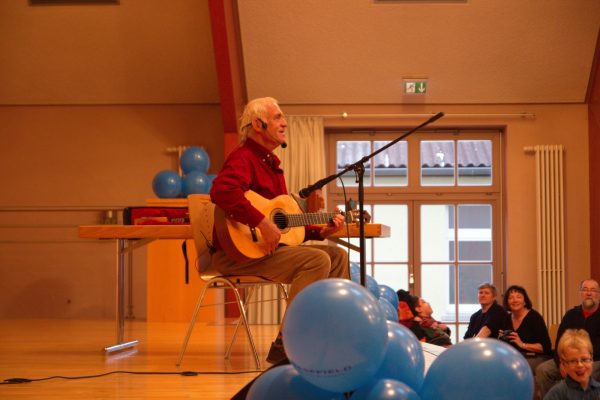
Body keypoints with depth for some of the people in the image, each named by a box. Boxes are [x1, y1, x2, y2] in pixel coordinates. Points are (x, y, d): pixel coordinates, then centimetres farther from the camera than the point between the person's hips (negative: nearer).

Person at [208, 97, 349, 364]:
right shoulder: (244, 158, -11)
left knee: (338, 255, 7)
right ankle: (283, 348, -24)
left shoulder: (270, 163, 21)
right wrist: (262, 223, -35)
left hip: (266, 247, 10)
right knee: (317, 260, -25)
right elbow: (221, 191, -34)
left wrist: (320, 231, 12)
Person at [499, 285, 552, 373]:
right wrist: (502, 339, 0)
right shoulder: (507, 319, 12)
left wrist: (522, 345, -21)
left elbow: (546, 347, -12)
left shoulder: (534, 317, -6)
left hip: (537, 358, -6)